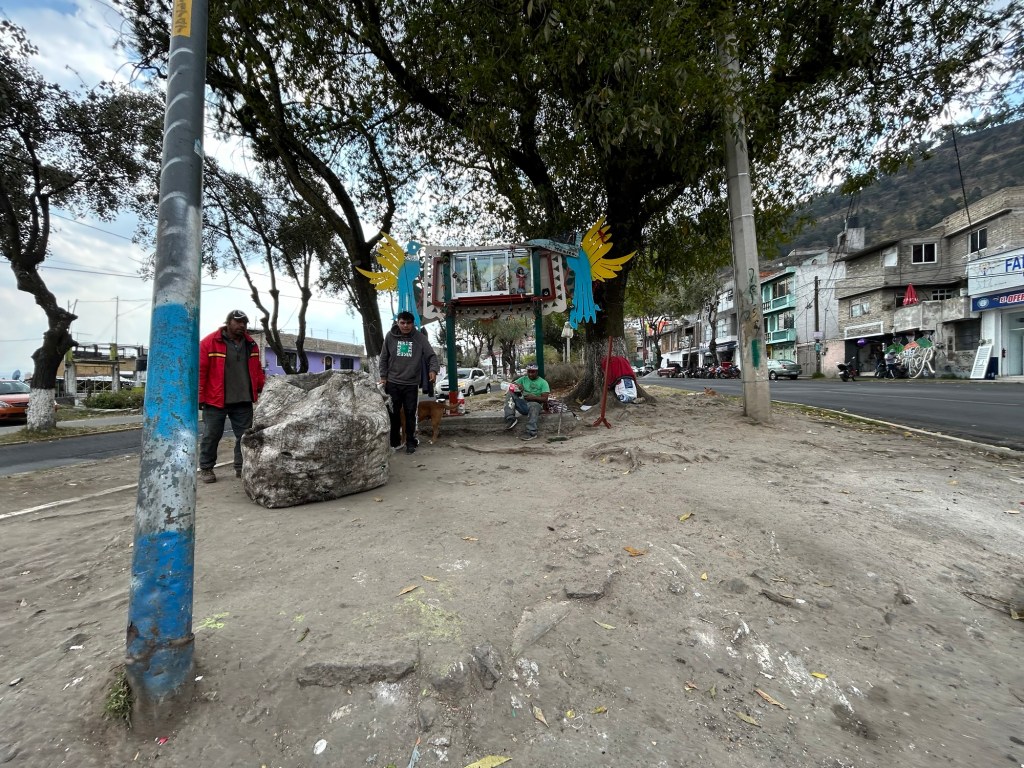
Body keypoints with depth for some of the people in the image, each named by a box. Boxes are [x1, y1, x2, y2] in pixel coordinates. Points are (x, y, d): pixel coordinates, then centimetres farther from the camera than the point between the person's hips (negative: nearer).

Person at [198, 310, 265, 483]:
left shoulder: (251, 344, 10)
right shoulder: (210, 342, -5)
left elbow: (257, 370, 17)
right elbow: (200, 371, -6)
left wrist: (264, 388, 6)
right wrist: (199, 396, -9)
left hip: (244, 401, 4)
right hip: (216, 400, -4)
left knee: (244, 435, 7)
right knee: (211, 435, 6)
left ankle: (241, 467, 18)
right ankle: (205, 469, 21)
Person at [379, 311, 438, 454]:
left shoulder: (420, 338, -3)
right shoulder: (390, 336, 1)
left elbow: (431, 355, -5)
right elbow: (384, 358, 8)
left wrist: (433, 369, -23)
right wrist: (383, 376, 3)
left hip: (412, 384, -1)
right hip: (392, 383, 1)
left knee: (410, 414, 4)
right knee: (393, 414, 7)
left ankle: (411, 442, 16)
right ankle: (394, 442, 21)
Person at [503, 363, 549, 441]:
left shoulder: (543, 382, 4)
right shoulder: (523, 379, 16)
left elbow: (545, 399, -6)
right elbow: (512, 385, 7)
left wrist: (533, 397, -23)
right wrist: (517, 385, -15)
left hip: (535, 403, -4)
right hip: (522, 404, 4)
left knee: (534, 405, -40)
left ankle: (531, 433, -43)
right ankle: (510, 419, -28)